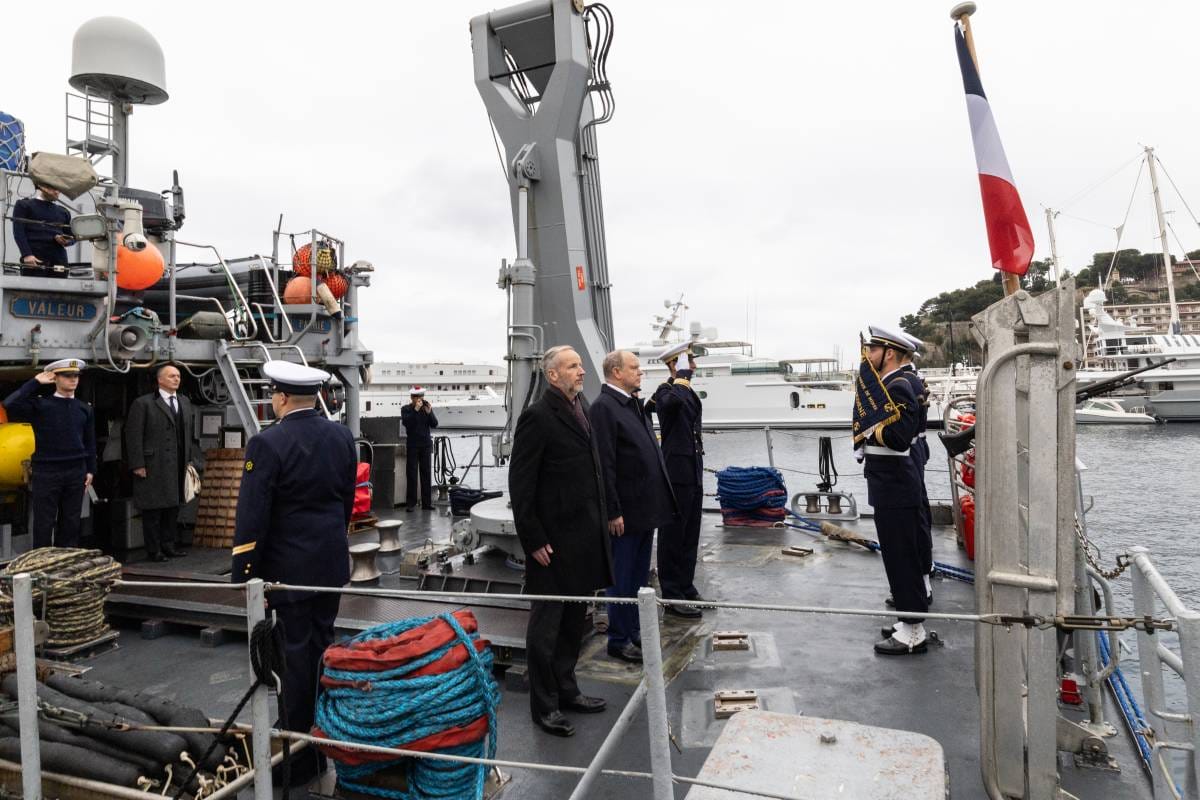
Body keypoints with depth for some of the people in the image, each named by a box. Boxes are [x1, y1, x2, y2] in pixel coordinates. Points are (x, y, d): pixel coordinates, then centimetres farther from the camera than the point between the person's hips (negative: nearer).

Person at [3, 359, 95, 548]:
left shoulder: (85, 409, 9)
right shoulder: (40, 405, -1)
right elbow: (10, 405, -19)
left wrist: (90, 470, 8)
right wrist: (35, 382, -11)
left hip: (76, 472, 3)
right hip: (46, 472, -3)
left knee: (71, 523, 10)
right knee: (44, 524, 2)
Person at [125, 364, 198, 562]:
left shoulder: (185, 402, 14)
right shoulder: (143, 404, -4)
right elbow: (133, 436, -8)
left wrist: (191, 460, 12)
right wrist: (137, 464, -12)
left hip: (178, 467, 6)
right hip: (153, 467, -6)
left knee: (173, 506, 10)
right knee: (153, 508, 1)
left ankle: (168, 545, 20)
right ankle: (153, 550, 10)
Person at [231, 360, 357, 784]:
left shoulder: (267, 444, -17)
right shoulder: (341, 435, 2)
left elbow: (252, 516, -16)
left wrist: (244, 574, -8)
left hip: (291, 565, -6)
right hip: (332, 560, 6)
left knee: (297, 653, 4)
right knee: (322, 646, 18)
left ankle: (301, 756, 16)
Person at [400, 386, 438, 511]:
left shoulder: (427, 408, 9)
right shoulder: (406, 409, 2)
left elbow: (434, 424, 1)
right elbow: (405, 422, -15)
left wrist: (429, 412, -13)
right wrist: (415, 410, -20)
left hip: (426, 444, 3)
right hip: (412, 445, -3)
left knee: (427, 474, 4)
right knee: (411, 474, -3)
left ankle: (427, 502, 8)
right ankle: (410, 503, 0)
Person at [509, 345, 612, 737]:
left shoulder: (582, 407, 10)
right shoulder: (538, 417, -15)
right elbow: (520, 483, -16)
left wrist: (600, 520, 13)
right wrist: (533, 540, -16)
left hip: (586, 534, 8)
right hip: (554, 539, -8)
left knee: (574, 619, 20)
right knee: (546, 624, 7)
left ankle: (566, 689, 37)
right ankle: (544, 706, 21)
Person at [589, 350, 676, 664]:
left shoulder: (633, 404, 13)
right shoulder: (604, 407, -16)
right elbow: (605, 465, -20)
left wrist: (657, 502, 14)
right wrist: (613, 512, -20)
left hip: (645, 508, 9)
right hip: (626, 512, -9)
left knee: (639, 578, 19)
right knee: (622, 579, 5)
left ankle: (633, 631, 33)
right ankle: (619, 640, 19)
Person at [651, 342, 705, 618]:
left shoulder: (690, 393, 16)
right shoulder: (666, 391, -12)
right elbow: (675, 399, -39)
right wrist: (682, 375, -21)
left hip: (693, 472, 9)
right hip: (676, 473, -9)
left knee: (690, 537, 15)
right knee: (673, 537, 0)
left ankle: (686, 589, 26)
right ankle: (672, 596, 9)